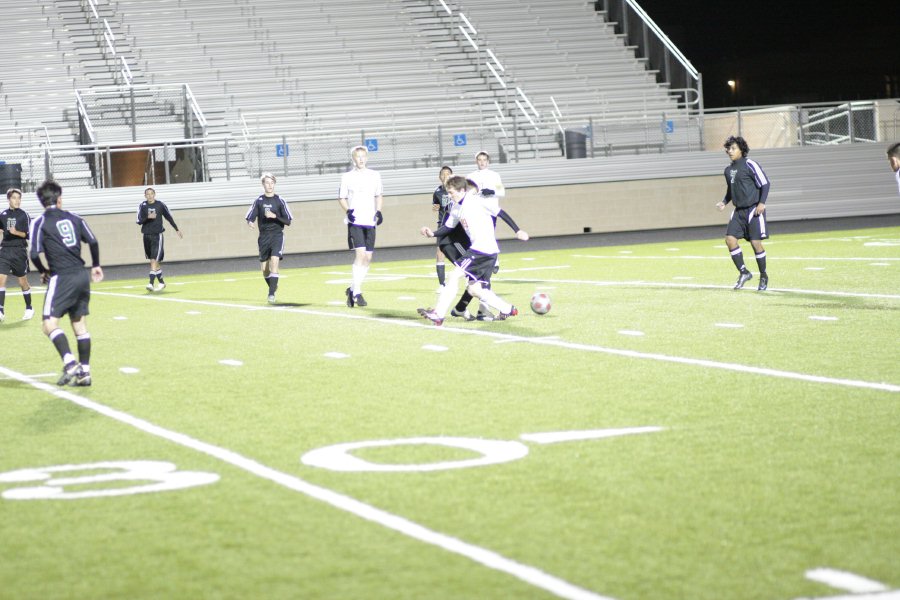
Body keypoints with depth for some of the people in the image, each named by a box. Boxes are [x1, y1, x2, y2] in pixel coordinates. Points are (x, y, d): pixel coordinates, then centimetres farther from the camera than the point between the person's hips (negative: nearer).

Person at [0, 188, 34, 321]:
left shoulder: (24, 215, -5)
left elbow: (28, 235, -8)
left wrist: (16, 232, -22)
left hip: (19, 251, -3)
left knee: (23, 281, 7)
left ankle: (29, 308, 25)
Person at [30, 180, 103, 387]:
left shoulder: (40, 222, -3)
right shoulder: (73, 218, 11)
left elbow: (35, 254, -9)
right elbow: (93, 242, 11)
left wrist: (44, 271, 10)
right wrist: (96, 266, 25)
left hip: (62, 277, -6)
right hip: (82, 275, 6)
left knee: (50, 324, -7)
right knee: (80, 325, 13)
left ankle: (70, 363, -26)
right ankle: (84, 373, 13)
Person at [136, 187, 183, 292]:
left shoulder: (160, 205, -1)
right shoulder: (142, 206, 2)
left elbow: (169, 217, 10)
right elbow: (139, 221, -1)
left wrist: (177, 230, 16)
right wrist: (148, 217, -19)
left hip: (157, 236, -3)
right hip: (147, 235, 3)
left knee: (154, 260, -14)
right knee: (153, 261, 11)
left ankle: (151, 283, -20)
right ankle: (161, 282, 23)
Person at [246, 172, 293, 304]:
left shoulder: (280, 201, -1)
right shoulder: (259, 201, 4)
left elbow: (288, 221, -1)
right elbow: (250, 218, 5)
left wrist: (274, 216, -16)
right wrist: (250, 223, -19)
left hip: (277, 235, -3)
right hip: (264, 237, 3)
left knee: (274, 261, -22)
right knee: (264, 268, 5)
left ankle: (272, 294, -23)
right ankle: (273, 287, 35)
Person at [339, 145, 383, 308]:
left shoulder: (375, 175, 9)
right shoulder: (347, 177, 1)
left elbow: (379, 195, 19)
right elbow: (342, 198, 6)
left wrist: (378, 211, 3)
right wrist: (347, 211, -12)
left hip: (370, 221, 4)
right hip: (354, 221, -4)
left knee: (368, 257, 5)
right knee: (360, 253, -18)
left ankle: (353, 289, 21)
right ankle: (357, 293, -17)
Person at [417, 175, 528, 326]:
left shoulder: (477, 200, -10)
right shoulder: (457, 209, 13)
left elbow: (501, 213, -6)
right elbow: (448, 227, 23)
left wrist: (518, 231, -6)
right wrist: (433, 234, 6)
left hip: (484, 249, -9)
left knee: (454, 276, -13)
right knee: (475, 289, 10)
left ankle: (438, 314, -15)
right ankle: (507, 309, 22)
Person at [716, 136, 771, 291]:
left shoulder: (750, 165, -9)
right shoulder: (728, 170, 12)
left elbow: (764, 183, -9)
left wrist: (762, 203, -18)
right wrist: (724, 202, 6)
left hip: (753, 209, -7)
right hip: (738, 211, 7)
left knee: (755, 242, -7)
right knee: (730, 239, -8)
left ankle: (763, 276, 11)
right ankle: (744, 272, 3)